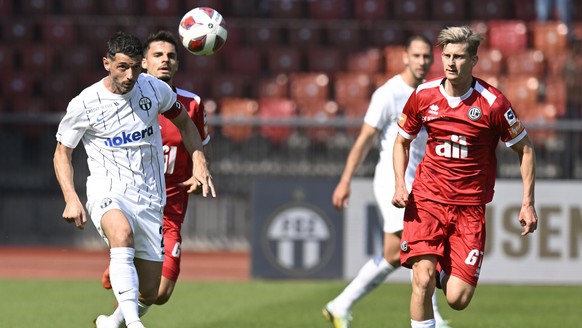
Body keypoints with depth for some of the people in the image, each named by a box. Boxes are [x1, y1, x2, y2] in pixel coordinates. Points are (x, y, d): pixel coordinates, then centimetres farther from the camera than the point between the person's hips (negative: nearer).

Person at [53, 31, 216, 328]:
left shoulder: (154, 89, 0)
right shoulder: (84, 104, -8)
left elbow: (184, 122, 19)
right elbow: (62, 152, 5)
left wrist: (199, 164, 5)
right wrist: (71, 199, -9)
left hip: (149, 199, 4)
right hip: (108, 192, -4)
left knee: (148, 294, 3)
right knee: (122, 233, -40)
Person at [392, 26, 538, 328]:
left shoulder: (492, 102, -9)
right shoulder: (423, 95, -1)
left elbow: (525, 150, 2)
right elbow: (402, 141, 15)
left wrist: (528, 203, -4)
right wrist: (400, 185, -1)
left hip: (470, 207, -1)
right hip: (426, 200, 1)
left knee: (458, 299, -7)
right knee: (422, 280, -19)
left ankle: (443, 269, 29)